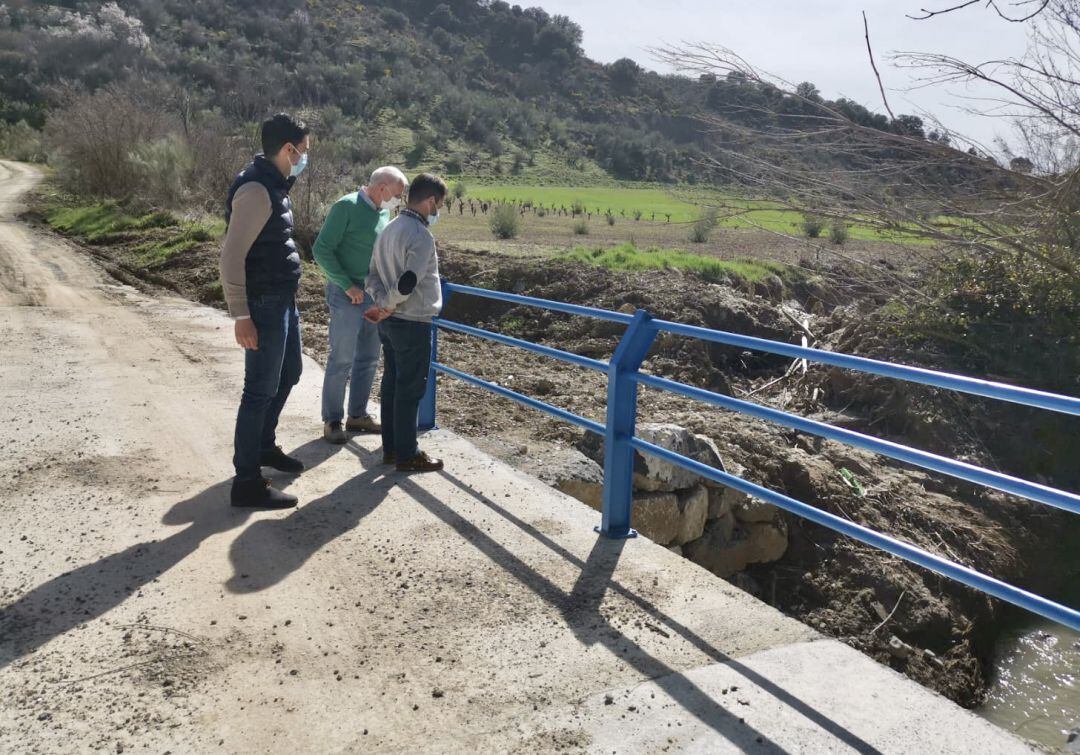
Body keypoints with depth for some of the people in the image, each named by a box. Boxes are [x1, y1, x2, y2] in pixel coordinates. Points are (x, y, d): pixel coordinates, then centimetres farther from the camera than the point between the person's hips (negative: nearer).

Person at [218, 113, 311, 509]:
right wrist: (241, 316, -23)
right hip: (264, 304, -10)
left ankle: (264, 446, 41)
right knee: (261, 390, -3)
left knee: (288, 373, 22)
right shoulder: (256, 191, -19)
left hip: (283, 300, 10)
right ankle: (247, 481, 7)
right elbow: (231, 256, -22)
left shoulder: (275, 183, 11)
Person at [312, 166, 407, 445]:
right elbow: (322, 250, -14)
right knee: (341, 360, -2)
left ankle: (357, 415, 25)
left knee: (369, 359, 12)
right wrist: (348, 285, -16)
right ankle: (332, 420, 10)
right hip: (347, 295, -7)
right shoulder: (346, 207, -13)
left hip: (375, 296, 7)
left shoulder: (384, 212, 9)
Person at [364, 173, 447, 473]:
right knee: (410, 389, 0)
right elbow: (407, 283, -26)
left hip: (390, 322, 9)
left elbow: (373, 276, 11)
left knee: (391, 384, 14)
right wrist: (386, 307, -11)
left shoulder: (390, 229, 11)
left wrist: (382, 303, -2)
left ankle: (391, 448, 23)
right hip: (412, 323, -9)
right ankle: (407, 455, 9)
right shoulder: (421, 236, -18)